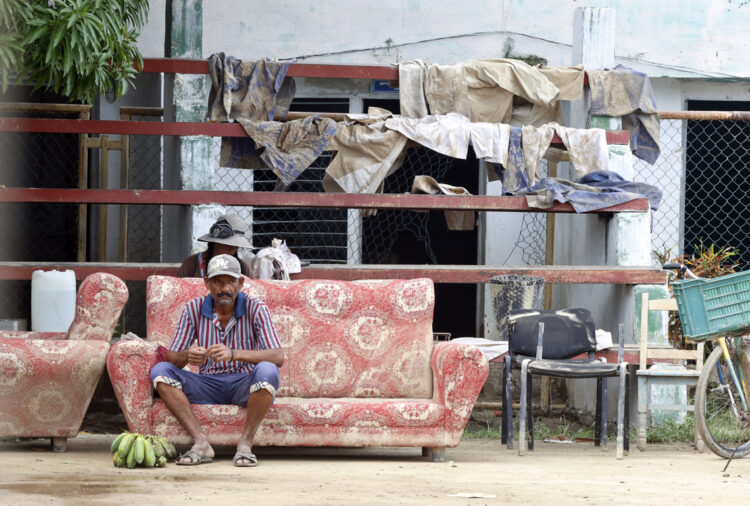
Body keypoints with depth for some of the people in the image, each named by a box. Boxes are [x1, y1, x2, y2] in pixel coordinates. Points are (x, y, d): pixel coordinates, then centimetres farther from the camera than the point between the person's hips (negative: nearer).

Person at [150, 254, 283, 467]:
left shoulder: (255, 309, -9)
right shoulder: (194, 309, -2)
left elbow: (278, 357, -21)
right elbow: (172, 357, -3)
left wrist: (234, 354, -37)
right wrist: (187, 356, -30)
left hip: (244, 385, -3)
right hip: (208, 384, 3)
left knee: (267, 370, -35)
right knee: (160, 371, -19)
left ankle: (245, 444, -25)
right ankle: (202, 444, -28)